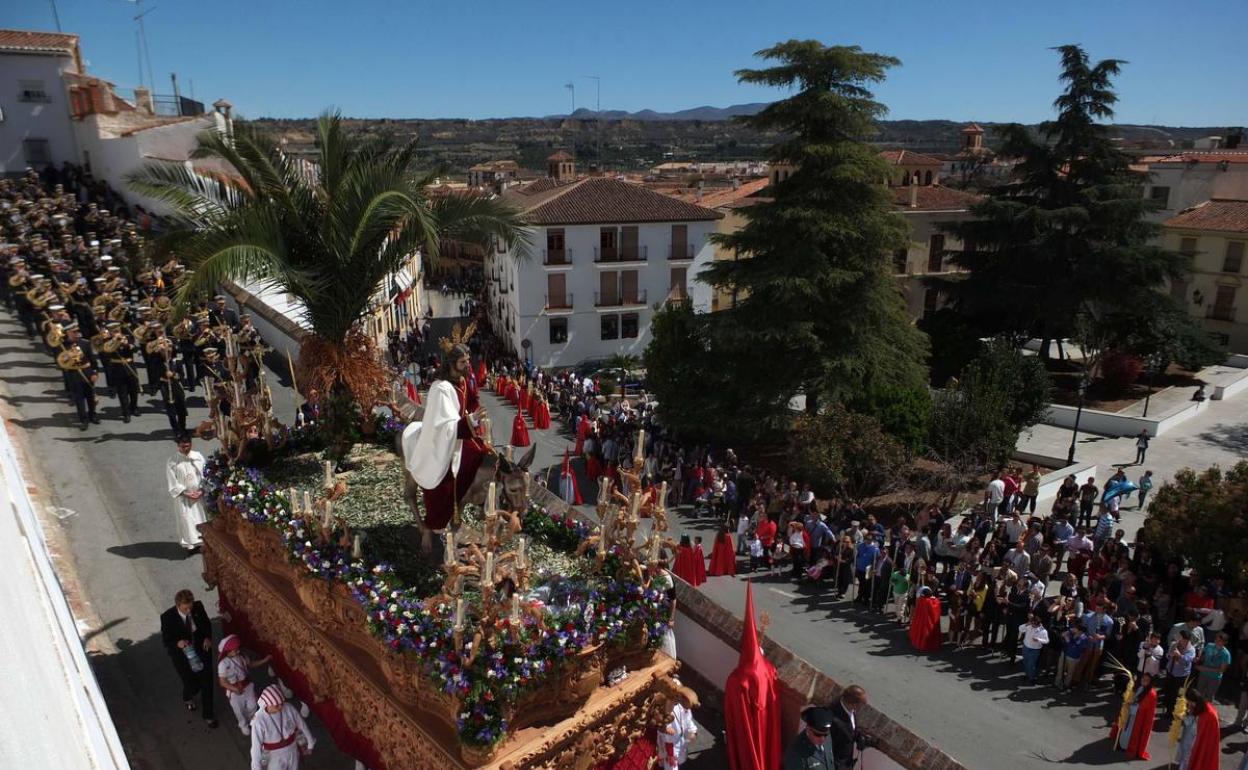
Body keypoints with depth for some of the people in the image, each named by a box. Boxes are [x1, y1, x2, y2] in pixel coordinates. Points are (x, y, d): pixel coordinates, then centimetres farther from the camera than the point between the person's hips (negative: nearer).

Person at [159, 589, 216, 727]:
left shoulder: (198, 607, -17)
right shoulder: (167, 617, -23)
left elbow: (207, 623, 2)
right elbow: (165, 641, -12)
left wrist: (208, 637, -15)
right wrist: (177, 643, -33)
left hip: (202, 650, 2)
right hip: (182, 655, -2)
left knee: (207, 683, 7)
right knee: (192, 685, 10)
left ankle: (208, 715, 29)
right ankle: (188, 697, 50)